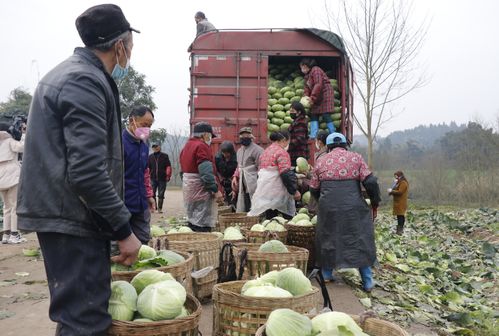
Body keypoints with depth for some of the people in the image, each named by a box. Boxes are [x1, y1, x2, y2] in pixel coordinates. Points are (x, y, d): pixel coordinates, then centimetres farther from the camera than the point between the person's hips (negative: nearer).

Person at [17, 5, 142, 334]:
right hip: (73, 218, -10)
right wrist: (124, 229, -17)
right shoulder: (86, 81, -16)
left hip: (63, 214, 10)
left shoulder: (71, 72, 16)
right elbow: (88, 171, -25)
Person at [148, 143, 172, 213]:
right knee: (152, 194, 1)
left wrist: (168, 175, -6)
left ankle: (160, 208, 12)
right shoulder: (150, 157, 9)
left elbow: (168, 166, 1)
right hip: (153, 178, 2)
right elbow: (148, 167, 13)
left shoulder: (164, 156, 2)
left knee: (161, 194, 3)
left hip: (162, 179, -2)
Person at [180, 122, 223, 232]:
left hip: (188, 189, 10)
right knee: (202, 224, -7)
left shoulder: (186, 146, 16)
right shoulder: (202, 146, -13)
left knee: (192, 221, 15)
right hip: (201, 190, -10)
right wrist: (216, 190, -19)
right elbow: (206, 172, -22)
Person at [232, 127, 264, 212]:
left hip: (253, 186, -8)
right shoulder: (239, 151, 18)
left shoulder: (257, 150, -9)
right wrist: (235, 177, 13)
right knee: (242, 209, 10)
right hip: (243, 186, 8)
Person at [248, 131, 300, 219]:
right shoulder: (281, 152, -10)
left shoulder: (265, 151, 16)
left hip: (263, 190, 8)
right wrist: (294, 191, -11)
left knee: (269, 219, 9)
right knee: (288, 216, 0)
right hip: (277, 191, -8)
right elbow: (286, 174, -17)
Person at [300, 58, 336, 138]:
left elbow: (318, 85, -21)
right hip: (317, 97, 10)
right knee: (313, 115, 2)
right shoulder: (307, 75, 18)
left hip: (325, 94, -10)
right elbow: (307, 88, 10)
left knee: (326, 116, -13)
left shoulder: (315, 70, -11)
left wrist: (312, 98, -23)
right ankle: (313, 136, -2)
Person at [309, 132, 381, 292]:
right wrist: (375, 203, 8)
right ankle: (367, 281, 12)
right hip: (353, 207, -1)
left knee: (328, 238, 17)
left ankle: (326, 274, 26)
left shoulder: (321, 161, 10)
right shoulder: (356, 158, 6)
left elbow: (314, 189, 14)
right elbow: (370, 182, -3)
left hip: (329, 208, 1)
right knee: (360, 240, 9)